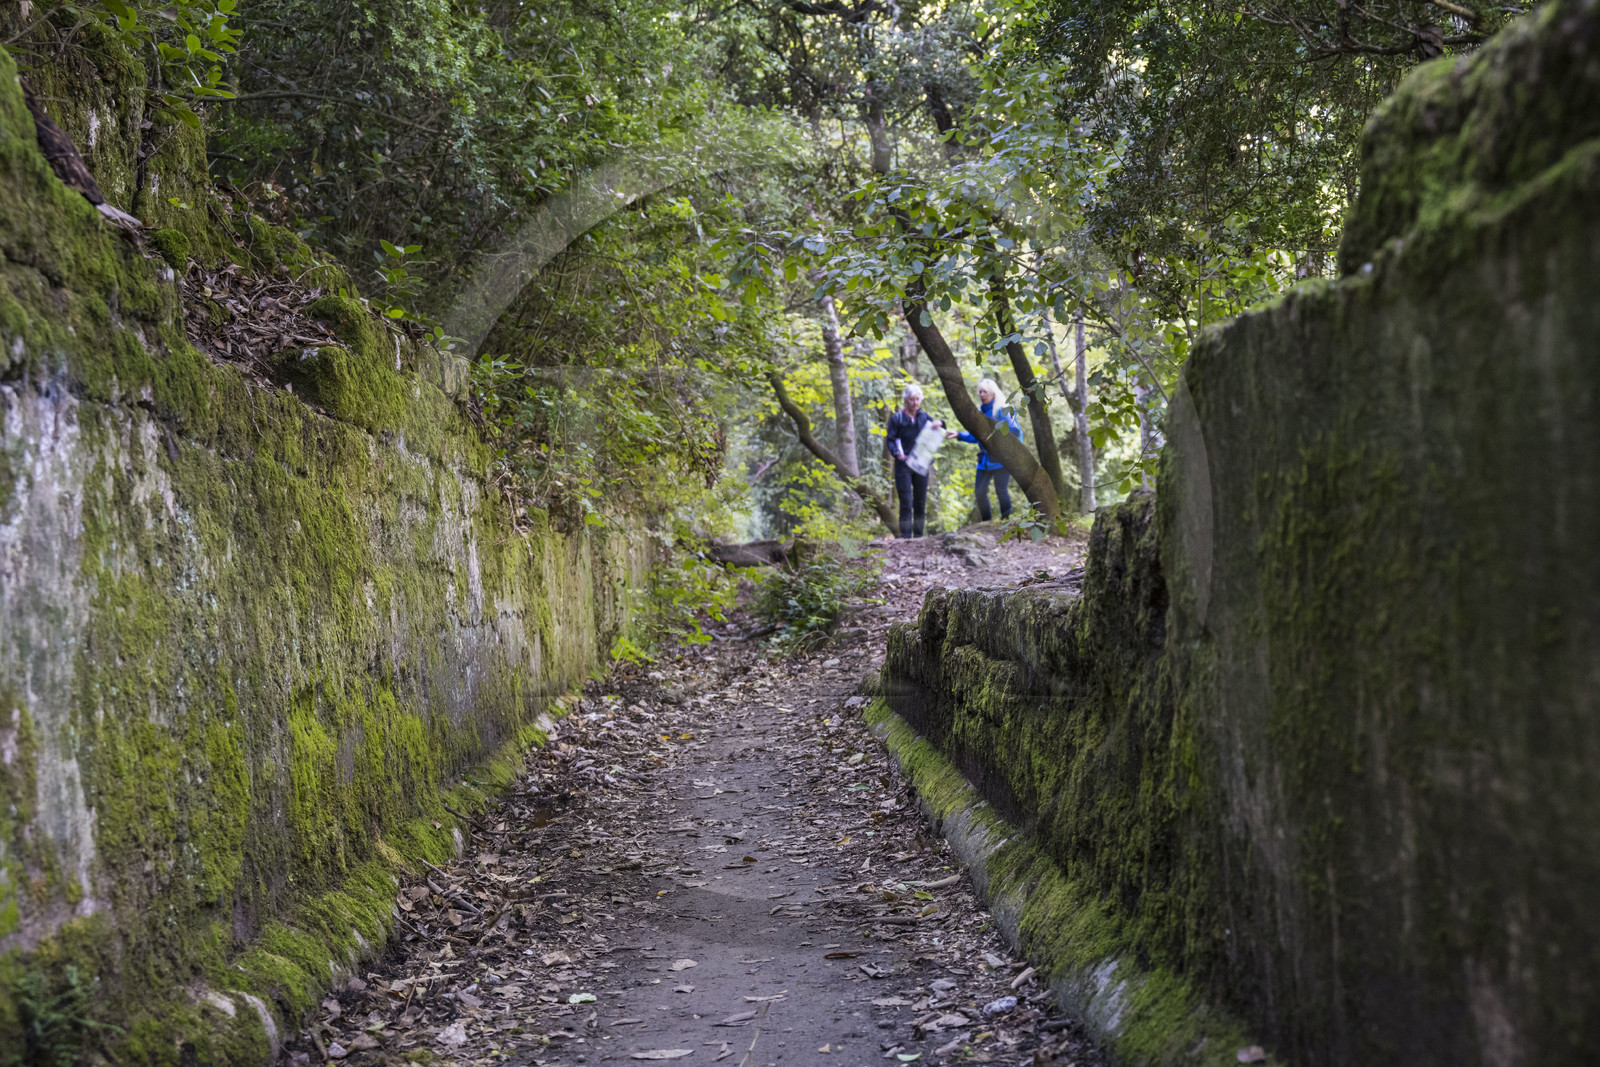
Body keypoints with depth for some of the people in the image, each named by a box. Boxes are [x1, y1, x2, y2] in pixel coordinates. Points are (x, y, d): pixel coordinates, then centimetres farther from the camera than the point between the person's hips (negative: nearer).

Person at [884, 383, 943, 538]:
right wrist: (897, 454, -21)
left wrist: (939, 424, -11)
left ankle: (918, 535, 15)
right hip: (903, 464, -4)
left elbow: (936, 434, 12)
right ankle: (906, 536, -8)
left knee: (920, 502, 8)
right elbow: (890, 440, -2)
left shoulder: (924, 417, 11)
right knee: (906, 502, -8)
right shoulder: (897, 418, 0)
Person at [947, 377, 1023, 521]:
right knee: (979, 492, 4)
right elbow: (976, 437, 20)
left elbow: (1015, 431, -12)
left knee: (1001, 491, -5)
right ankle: (986, 522, 17)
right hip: (985, 460, 7)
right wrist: (959, 435, 11)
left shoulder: (1002, 411, -8)